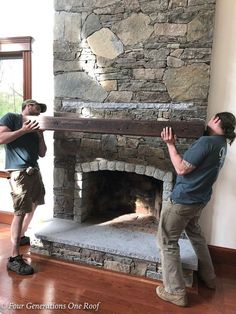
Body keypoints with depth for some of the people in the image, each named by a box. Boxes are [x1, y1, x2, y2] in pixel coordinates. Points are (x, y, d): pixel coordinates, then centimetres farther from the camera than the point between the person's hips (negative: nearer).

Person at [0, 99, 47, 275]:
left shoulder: (34, 128, 20)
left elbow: (42, 153, 15)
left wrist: (41, 135, 3)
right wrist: (24, 130, -13)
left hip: (34, 171, 8)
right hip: (19, 172, -8)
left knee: (32, 207, 16)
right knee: (20, 212, -13)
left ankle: (20, 237, 37)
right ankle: (14, 258, -8)